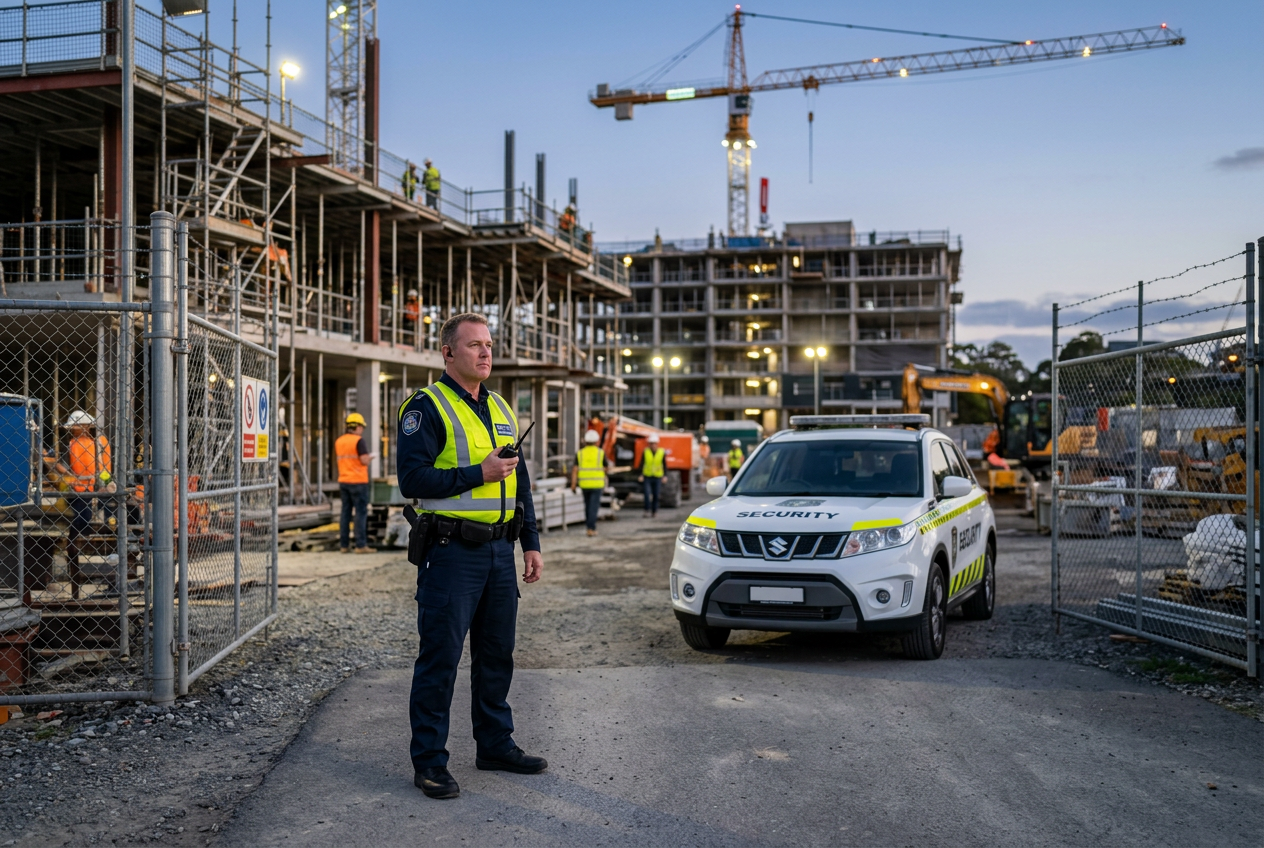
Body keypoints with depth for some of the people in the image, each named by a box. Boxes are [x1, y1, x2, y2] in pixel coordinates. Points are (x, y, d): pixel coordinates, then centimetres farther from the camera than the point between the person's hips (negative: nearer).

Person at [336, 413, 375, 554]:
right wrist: (369, 458, 4)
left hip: (343, 481, 7)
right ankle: (361, 545, -6)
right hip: (358, 481, -7)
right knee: (361, 513, -4)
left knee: (345, 513, 9)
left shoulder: (338, 441, 11)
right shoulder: (359, 440, -11)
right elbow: (364, 461, -19)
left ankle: (344, 545, 9)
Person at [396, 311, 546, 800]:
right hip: (451, 552, -7)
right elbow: (411, 479, -16)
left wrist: (531, 543, 14)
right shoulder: (427, 407, -7)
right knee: (439, 659, -1)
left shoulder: (501, 409, 16)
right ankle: (428, 761, 9)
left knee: (497, 655, 14)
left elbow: (520, 482, 20)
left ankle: (496, 746, 27)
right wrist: (478, 473, -18)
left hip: (499, 550, 7)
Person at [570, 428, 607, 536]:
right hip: (597, 483, -3)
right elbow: (606, 467, 6)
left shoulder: (580, 453, 1)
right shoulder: (601, 453, -4)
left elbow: (574, 469, -6)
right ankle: (591, 528, -12)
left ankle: (590, 524, 23)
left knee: (588, 504, 19)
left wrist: (573, 484, -6)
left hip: (584, 483, 3)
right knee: (594, 506, -3)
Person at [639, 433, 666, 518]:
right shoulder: (645, 452, -1)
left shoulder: (662, 453, 0)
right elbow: (641, 464, 3)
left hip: (657, 477, 1)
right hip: (647, 477, -1)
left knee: (656, 495, 4)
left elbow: (665, 465, 6)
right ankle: (648, 511, -4)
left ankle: (655, 512, 15)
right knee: (647, 494, -12)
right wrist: (641, 475, -3)